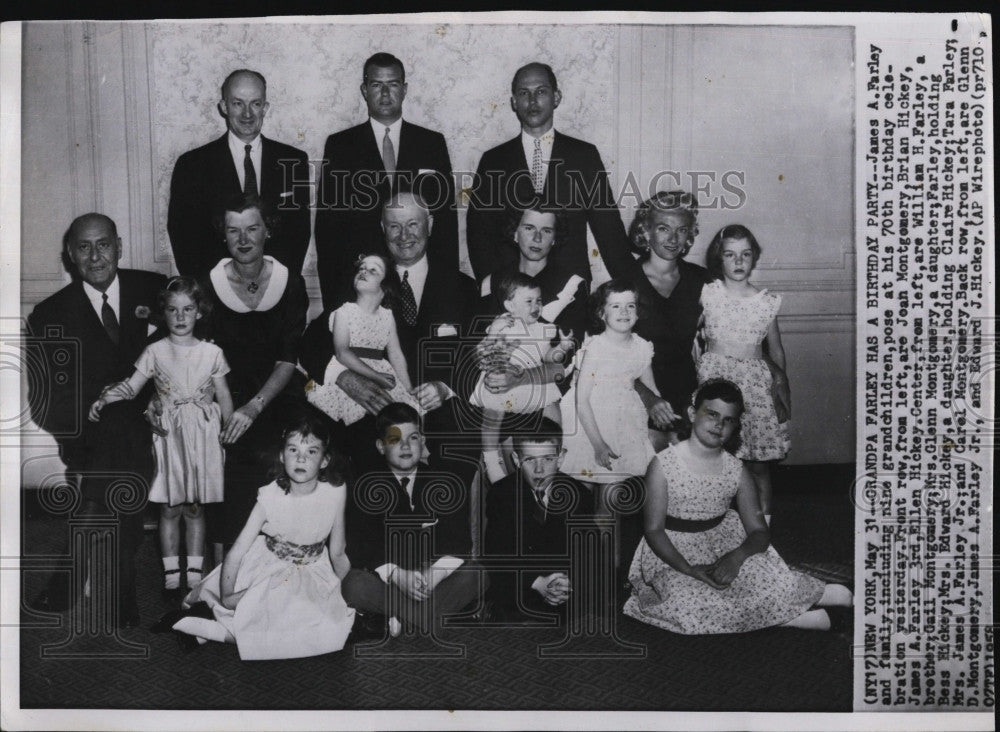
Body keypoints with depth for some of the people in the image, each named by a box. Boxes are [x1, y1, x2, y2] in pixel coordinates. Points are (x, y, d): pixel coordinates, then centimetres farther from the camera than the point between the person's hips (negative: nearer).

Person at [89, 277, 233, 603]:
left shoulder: (211, 352, 3)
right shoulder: (156, 352, 1)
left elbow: (224, 397, 7)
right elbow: (131, 386, -5)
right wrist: (103, 399, -23)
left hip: (203, 437, 0)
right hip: (169, 436, 0)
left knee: (195, 508, 7)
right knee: (169, 509, 4)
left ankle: (194, 573, 16)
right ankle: (171, 574, 14)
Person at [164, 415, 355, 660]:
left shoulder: (335, 493, -18)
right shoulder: (270, 497, -22)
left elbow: (337, 553, -5)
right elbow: (236, 552, -17)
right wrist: (226, 597, -12)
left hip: (311, 573, 4)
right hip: (268, 566, -4)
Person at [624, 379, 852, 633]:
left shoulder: (737, 471, 0)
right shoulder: (662, 465, -11)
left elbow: (759, 532, 0)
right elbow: (653, 530, -12)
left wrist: (736, 557, -23)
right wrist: (689, 570, -26)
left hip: (723, 548, 3)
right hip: (672, 556, -3)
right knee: (693, 607, -31)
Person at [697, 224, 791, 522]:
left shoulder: (767, 301, 8)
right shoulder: (707, 294, 1)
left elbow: (776, 350, 15)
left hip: (755, 380, 2)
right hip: (714, 377, -2)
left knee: (758, 461, 5)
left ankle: (763, 522, 17)